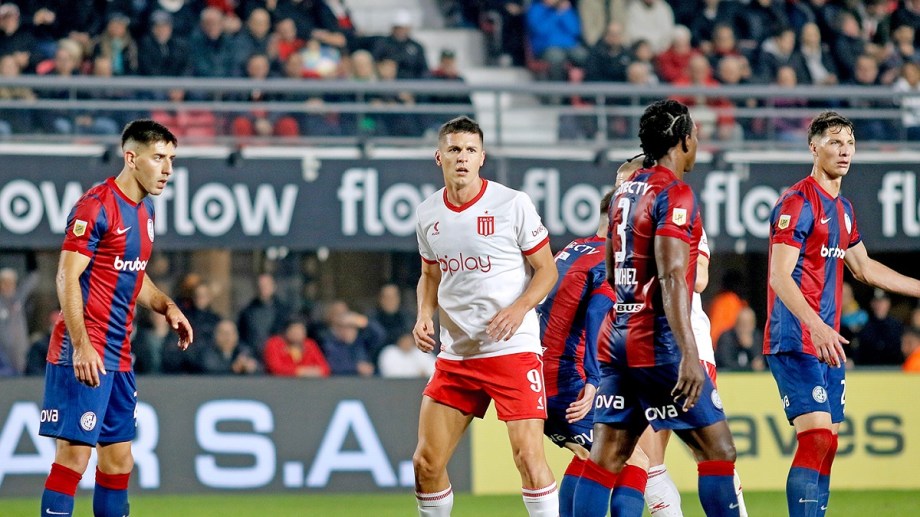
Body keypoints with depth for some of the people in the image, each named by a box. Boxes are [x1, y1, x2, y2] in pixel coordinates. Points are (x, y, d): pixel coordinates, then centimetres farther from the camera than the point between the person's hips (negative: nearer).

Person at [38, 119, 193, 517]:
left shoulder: (145, 210, 15)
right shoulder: (96, 206, -13)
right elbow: (67, 277, -17)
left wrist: (166, 306, 9)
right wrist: (81, 346, -24)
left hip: (119, 356, 9)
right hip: (85, 355, -9)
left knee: (119, 459, 10)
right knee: (74, 452, -11)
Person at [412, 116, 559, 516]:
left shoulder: (513, 204, -7)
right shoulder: (428, 213, 7)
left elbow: (546, 270, -1)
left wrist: (519, 309, -18)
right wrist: (424, 315, 2)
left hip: (513, 349, -5)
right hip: (454, 354, 5)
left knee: (528, 456, -16)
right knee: (426, 461, 2)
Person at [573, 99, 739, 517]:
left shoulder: (626, 190, 14)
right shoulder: (674, 194, -12)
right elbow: (671, 278, -22)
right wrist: (689, 354, -28)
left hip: (616, 337, 9)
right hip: (657, 341, -9)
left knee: (606, 458, 5)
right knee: (718, 451, -3)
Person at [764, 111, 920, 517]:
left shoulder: (842, 208, 16)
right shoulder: (798, 202, -11)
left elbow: (863, 268, 30)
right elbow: (780, 277, -20)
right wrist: (816, 327, -32)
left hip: (826, 344, 9)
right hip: (795, 342, -9)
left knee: (825, 443, 7)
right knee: (817, 438, -18)